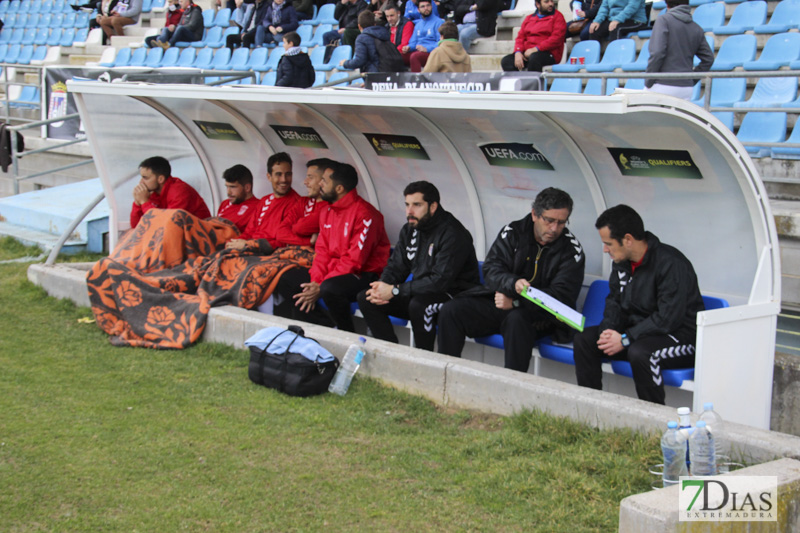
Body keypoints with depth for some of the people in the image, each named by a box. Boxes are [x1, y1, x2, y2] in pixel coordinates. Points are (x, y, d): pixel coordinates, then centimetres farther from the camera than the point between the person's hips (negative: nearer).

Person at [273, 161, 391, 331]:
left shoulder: (364, 213, -17)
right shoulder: (327, 212, 12)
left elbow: (354, 261, -21)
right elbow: (322, 251, 9)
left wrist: (320, 287, -22)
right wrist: (315, 281, -10)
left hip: (365, 274, -9)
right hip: (333, 270, 9)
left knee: (330, 289, -38)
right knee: (286, 281, -4)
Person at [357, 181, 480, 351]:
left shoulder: (452, 233, -19)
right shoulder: (410, 229, 7)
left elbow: (440, 281, -26)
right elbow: (396, 266, 10)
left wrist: (395, 291, -24)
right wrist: (382, 287, -14)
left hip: (454, 296, -8)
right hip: (420, 293, 8)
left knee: (418, 304, -39)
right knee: (366, 298, -4)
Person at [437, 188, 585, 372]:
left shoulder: (571, 249, -5)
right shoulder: (512, 232, 2)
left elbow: (562, 297, -12)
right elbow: (490, 269, -5)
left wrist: (515, 302, -18)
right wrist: (513, 284, -29)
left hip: (540, 316, -4)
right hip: (499, 301, 4)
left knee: (516, 319, -38)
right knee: (450, 310, -17)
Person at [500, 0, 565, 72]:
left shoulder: (557, 16, 6)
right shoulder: (529, 18, 22)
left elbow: (556, 38, -8)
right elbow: (520, 37, 16)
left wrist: (536, 49, -16)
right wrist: (518, 52, -6)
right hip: (527, 52, 5)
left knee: (534, 58, -38)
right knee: (506, 61, -19)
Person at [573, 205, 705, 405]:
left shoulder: (671, 264, -22)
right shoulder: (622, 261, 3)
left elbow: (668, 319, -26)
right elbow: (614, 302, 12)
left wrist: (625, 339, -25)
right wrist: (608, 331, -9)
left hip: (681, 336, -8)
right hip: (637, 330, 8)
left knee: (639, 352, -37)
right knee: (584, 339, -7)